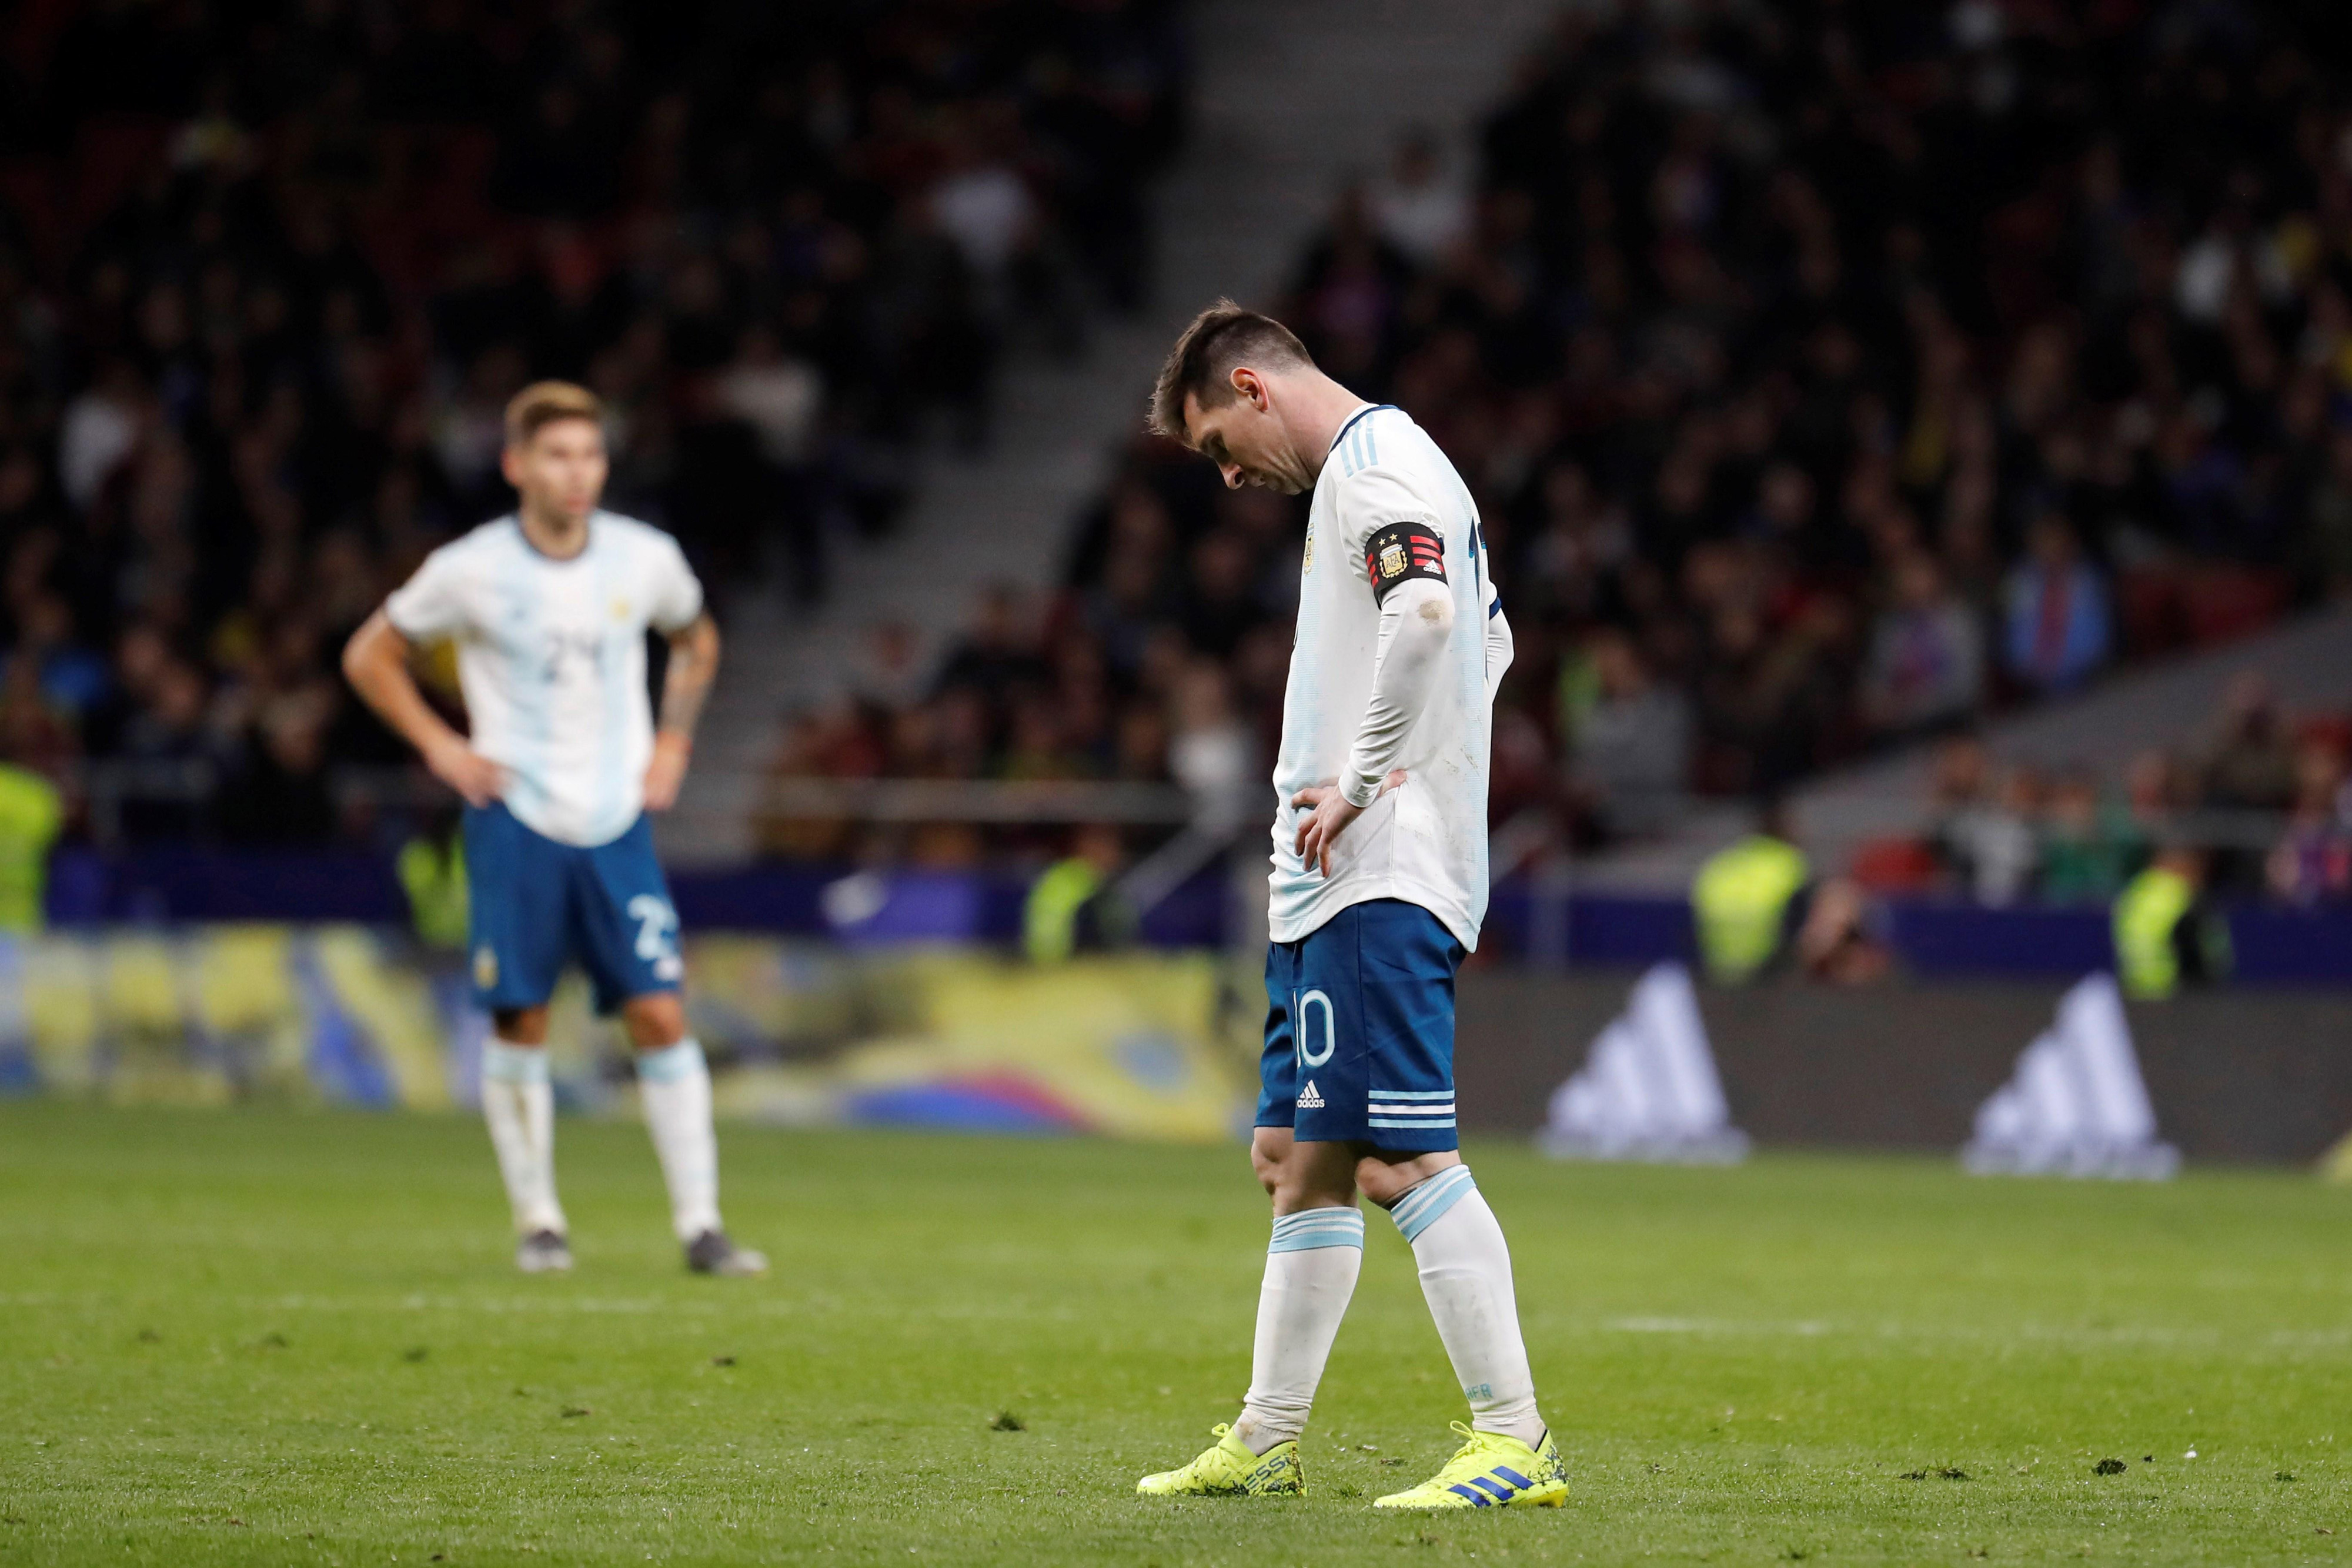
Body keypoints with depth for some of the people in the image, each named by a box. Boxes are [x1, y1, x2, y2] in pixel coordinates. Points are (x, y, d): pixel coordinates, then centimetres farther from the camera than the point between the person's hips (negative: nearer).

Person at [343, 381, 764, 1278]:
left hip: (617, 823, 2)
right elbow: (370, 656, 6)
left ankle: (700, 1227, -5)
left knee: (660, 1015, -7)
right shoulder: (471, 571, -8)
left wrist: (673, 742, 9)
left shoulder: (646, 559, -1)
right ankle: (538, 1221, 13)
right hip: (515, 822, -2)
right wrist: (440, 747, -3)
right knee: (518, 1024, -2)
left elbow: (695, 640, 22)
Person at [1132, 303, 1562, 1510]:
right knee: (1299, 1159, 14)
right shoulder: (1375, 472, 22)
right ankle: (1265, 1445, 20)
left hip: (1382, 881, -11)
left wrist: (1363, 784, -21)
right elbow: (1488, 639, 33)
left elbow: (1428, 615, -29)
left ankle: (1516, 1441, -16)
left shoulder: (1374, 462, -10)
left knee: (1401, 1160, -15)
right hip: (1332, 883, 11)